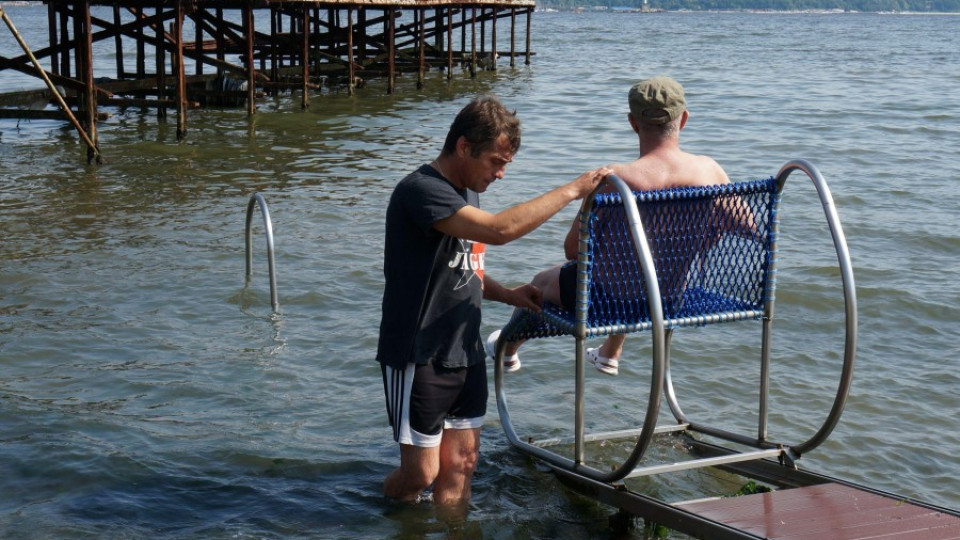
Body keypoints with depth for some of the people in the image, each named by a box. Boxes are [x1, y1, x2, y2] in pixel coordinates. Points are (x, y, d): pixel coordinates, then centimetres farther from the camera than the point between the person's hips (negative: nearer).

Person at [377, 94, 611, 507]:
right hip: (418, 358, -8)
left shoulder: (463, 193, 12)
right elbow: (500, 229, -32)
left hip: (464, 353, 9)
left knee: (460, 466, 8)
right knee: (420, 473, -1)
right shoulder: (420, 191, -19)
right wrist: (572, 191, -24)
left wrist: (506, 294, 5)